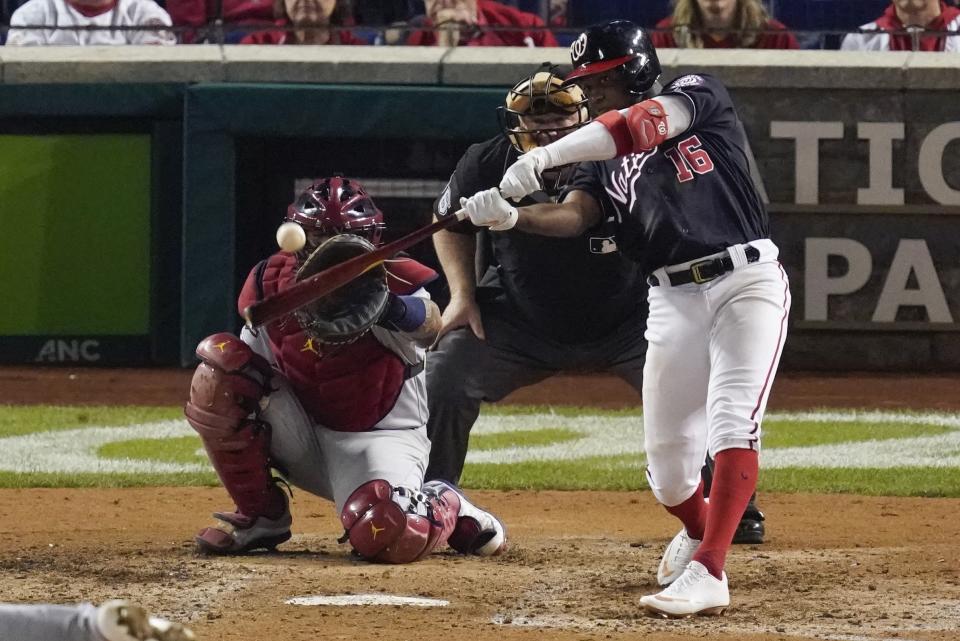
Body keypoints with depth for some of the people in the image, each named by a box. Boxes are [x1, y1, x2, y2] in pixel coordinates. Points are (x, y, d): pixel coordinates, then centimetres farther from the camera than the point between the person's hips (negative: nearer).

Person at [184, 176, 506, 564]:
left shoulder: (391, 282, -17)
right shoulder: (271, 283, -3)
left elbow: (429, 328, -40)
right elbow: (254, 363, 9)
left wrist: (390, 308, -62)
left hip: (379, 436, -5)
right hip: (302, 438, 5)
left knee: (386, 536, -36)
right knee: (222, 361, -18)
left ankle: (448, 507, 6)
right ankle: (260, 517, -2)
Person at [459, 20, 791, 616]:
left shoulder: (699, 95, 1)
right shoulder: (604, 158, 15)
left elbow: (644, 125, -20)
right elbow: (573, 215, -3)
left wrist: (547, 155, -29)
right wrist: (511, 215, -24)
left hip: (747, 281, -5)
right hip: (674, 299, 5)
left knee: (732, 421, -21)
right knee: (667, 461, 3)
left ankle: (708, 572, -29)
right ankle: (698, 531, 35)